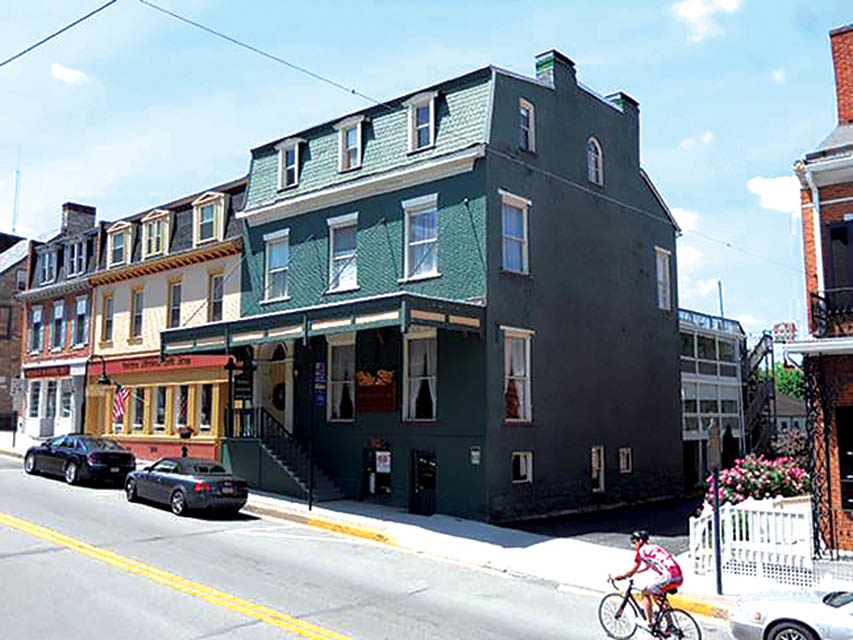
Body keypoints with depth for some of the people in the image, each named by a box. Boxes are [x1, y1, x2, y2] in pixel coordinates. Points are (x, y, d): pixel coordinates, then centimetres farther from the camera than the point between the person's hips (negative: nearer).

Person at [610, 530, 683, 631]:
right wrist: (631, 573, 45)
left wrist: (615, 577, 11)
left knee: (645, 593, 9)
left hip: (669, 577, -9)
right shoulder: (653, 547, 24)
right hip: (679, 578, 9)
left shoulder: (641, 551, 0)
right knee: (656, 595, 26)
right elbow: (647, 566, 39)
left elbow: (632, 572, 2)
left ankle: (649, 622, 9)